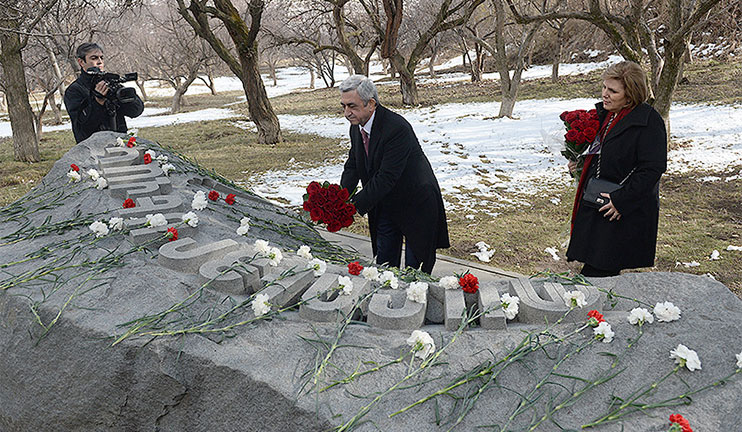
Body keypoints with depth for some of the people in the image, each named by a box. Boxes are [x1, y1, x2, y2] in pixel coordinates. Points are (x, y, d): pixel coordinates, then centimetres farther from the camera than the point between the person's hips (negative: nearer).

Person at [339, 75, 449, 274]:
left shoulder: (397, 128, -31)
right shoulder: (356, 127, -4)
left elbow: (386, 177, -34)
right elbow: (352, 166, 1)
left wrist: (355, 205, -34)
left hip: (416, 205, -7)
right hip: (385, 207, 7)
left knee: (414, 267, 7)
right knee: (384, 265, 16)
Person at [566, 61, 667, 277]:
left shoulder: (649, 122, -14)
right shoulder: (602, 113, 10)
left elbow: (652, 168, -18)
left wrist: (620, 200, -21)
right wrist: (577, 160, 6)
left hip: (626, 212, -8)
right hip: (594, 204, 8)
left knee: (597, 273, -8)